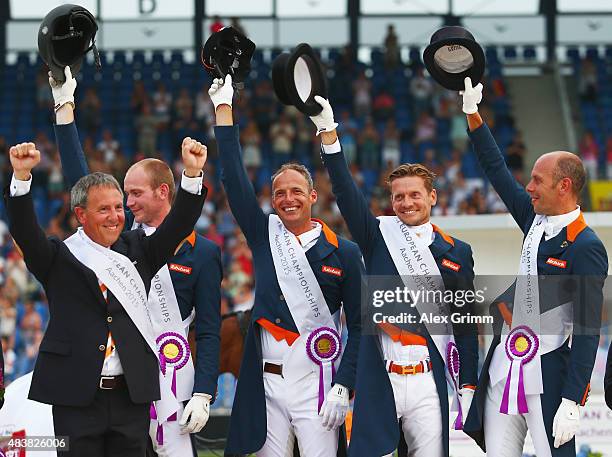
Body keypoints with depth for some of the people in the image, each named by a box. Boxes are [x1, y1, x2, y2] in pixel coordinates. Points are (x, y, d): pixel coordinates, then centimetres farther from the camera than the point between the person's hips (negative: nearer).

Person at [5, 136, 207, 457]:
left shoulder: (136, 250, 13)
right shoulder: (59, 258, 3)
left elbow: (178, 226, 3)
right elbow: (25, 231, -12)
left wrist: (192, 173, -13)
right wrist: (21, 176, -28)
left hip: (132, 395, 3)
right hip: (77, 398, -3)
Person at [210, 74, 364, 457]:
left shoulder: (344, 252, 3)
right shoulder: (264, 236, 10)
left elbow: (359, 325, 2)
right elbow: (234, 179, 6)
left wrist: (343, 387, -7)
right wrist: (223, 106, 5)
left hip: (317, 385, -3)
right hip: (267, 383, 3)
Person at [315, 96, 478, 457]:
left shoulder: (456, 252, 11)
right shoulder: (379, 237, 9)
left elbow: (466, 324, 11)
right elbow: (346, 193, -5)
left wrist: (468, 386, 6)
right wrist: (329, 134, -16)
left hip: (428, 384, 1)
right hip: (378, 383, -1)